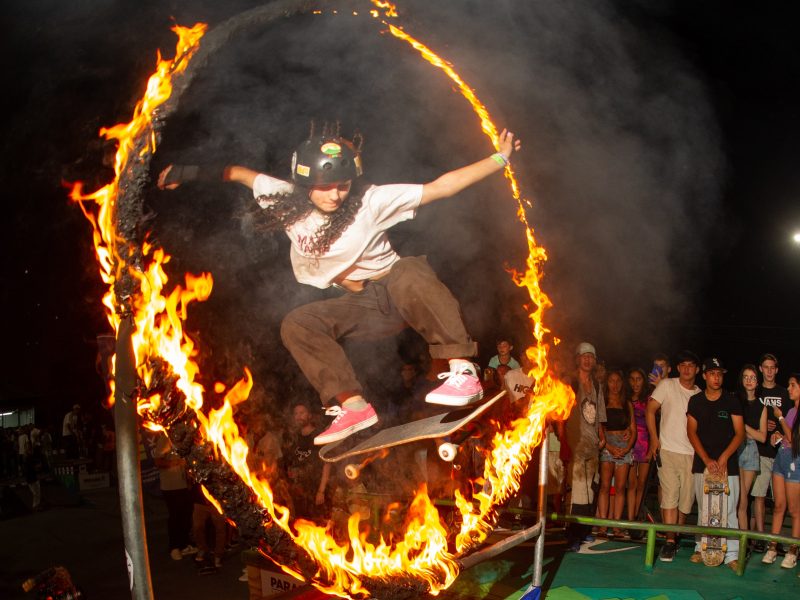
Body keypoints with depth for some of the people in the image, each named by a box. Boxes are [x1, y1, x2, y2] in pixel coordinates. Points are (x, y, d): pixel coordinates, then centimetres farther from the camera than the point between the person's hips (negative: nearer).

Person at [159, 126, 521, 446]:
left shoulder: (371, 201, -17)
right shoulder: (287, 202, -7)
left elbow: (441, 187, -19)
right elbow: (239, 173, 8)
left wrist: (500, 158, -21)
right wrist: (192, 172, 0)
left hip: (396, 289, -4)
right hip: (359, 308, 5)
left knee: (410, 273, -38)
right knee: (296, 324, -16)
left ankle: (461, 369, -35)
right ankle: (353, 405, -18)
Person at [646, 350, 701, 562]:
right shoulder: (667, 385, 1)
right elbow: (650, 410, 2)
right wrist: (654, 438, -6)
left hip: (692, 454, 3)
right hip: (668, 450, -3)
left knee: (686, 500, 6)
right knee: (670, 496, -9)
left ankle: (675, 537, 24)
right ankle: (669, 542, -6)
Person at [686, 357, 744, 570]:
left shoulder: (732, 401, 2)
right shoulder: (696, 401, 7)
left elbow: (740, 433, 0)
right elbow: (691, 432, 3)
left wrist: (723, 457, -11)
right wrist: (706, 459, -7)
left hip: (728, 464, -1)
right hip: (702, 463, 2)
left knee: (729, 510, -4)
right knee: (703, 509, 6)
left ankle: (732, 554, 0)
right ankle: (701, 548, 14)